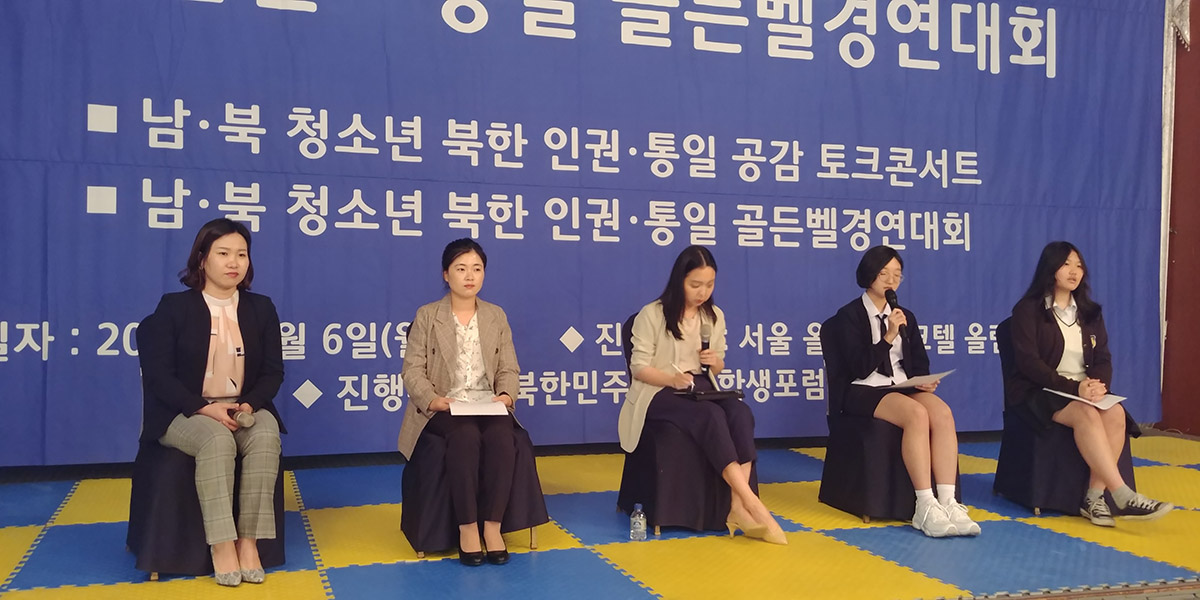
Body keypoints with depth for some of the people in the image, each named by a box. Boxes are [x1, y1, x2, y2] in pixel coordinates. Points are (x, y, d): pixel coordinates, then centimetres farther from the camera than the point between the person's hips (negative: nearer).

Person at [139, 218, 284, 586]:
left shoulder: (261, 308, 9)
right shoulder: (173, 307, 0)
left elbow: (273, 371, 6)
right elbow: (158, 374, -6)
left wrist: (250, 405, -15)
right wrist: (204, 408, -21)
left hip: (244, 409, 3)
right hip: (185, 412, -2)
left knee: (266, 436, -31)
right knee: (217, 440, -35)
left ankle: (249, 540, -26)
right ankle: (221, 544, -28)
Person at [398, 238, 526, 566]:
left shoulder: (496, 316, 14)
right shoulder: (426, 316, 6)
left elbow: (509, 369, 10)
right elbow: (412, 370, -1)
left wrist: (505, 395, -12)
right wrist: (433, 399, -21)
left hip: (487, 405, 2)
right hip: (442, 408, -2)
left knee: (501, 437, -32)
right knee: (466, 437, -35)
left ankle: (492, 525, -23)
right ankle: (467, 527, -25)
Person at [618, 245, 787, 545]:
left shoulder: (715, 316, 11)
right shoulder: (651, 315, -5)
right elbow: (639, 367, -8)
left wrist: (715, 362, -8)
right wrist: (672, 379, -26)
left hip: (701, 389, 5)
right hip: (659, 392, -5)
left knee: (741, 412, -29)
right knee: (711, 416, -35)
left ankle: (738, 505, -34)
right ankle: (752, 502, -35)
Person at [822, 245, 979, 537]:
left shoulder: (905, 316, 18)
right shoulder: (849, 316, 0)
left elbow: (920, 362, 16)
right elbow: (860, 368, -10)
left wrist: (924, 380, -7)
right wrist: (889, 336, -19)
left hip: (903, 388, 5)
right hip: (864, 392, -5)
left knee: (942, 413, -28)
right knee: (917, 414, -35)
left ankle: (948, 503, -33)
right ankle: (925, 506, -34)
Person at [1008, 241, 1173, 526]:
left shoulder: (1090, 312, 16)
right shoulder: (1028, 310, -2)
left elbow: (1103, 359, 9)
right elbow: (1028, 362, -12)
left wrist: (1098, 384, -15)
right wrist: (1073, 387, -22)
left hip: (1084, 390, 5)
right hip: (1038, 392, -5)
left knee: (1116, 414, -27)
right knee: (1086, 414, -34)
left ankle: (1094, 497, -27)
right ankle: (1123, 496, -35)